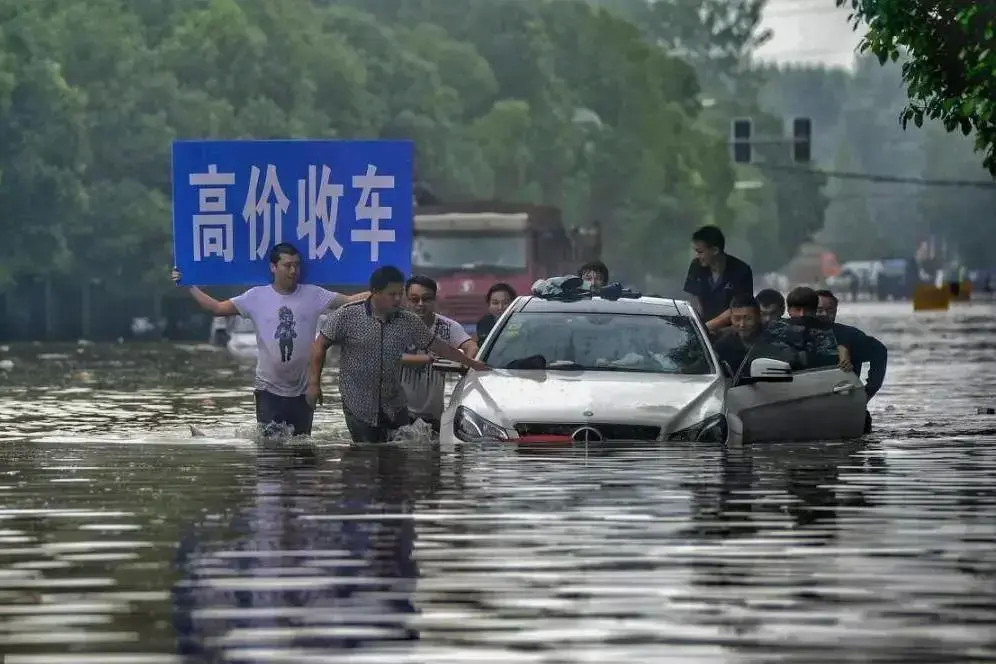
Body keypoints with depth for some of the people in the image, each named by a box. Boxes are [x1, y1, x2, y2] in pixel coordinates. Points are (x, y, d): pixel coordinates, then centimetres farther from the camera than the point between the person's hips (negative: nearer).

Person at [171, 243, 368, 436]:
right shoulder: (256, 297, -3)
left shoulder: (313, 295, -2)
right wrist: (189, 287, -8)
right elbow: (217, 308, -2)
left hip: (302, 390, 1)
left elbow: (349, 301, -5)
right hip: (269, 390, -1)